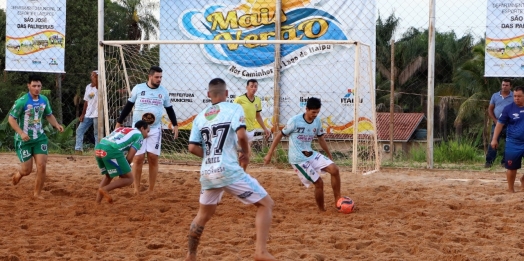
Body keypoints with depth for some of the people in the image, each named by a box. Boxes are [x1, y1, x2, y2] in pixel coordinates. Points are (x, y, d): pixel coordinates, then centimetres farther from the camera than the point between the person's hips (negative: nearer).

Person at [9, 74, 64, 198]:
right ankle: (18, 174, 38)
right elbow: (11, 118, -14)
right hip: (24, 140, -4)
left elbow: (49, 115, 16)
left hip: (40, 138, 4)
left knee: (42, 166, -7)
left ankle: (37, 193, 9)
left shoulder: (44, 100, 0)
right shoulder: (22, 101, -17)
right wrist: (21, 133, -26)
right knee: (27, 170, 1)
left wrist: (57, 125, -3)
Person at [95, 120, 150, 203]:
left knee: (108, 175, 32)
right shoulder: (139, 135, 14)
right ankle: (105, 189, -10)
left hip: (98, 148, 7)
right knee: (128, 179, 6)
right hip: (112, 151, -7)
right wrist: (124, 167, 21)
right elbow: (129, 157, 3)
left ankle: (97, 202, 24)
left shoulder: (121, 129, 34)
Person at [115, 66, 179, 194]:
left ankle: (151, 191, 5)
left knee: (153, 158, -1)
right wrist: (119, 122, 3)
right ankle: (136, 190, 3)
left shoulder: (163, 91, 3)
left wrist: (175, 124, 3)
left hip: (155, 129, 2)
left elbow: (169, 109, 13)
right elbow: (128, 106, 5)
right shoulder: (138, 89, -3)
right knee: (138, 158, -4)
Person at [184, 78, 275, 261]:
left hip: (207, 173, 6)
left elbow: (193, 148, 7)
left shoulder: (200, 116, 14)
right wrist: (246, 153, 3)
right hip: (228, 170, -5)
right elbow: (241, 135, -15)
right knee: (266, 203, 1)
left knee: (204, 215, 26)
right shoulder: (233, 108, 0)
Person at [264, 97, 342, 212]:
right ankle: (322, 210, 10)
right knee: (319, 183, -10)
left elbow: (321, 139, 15)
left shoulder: (317, 121, 1)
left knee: (334, 169, -12)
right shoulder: (295, 121, -16)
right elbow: (280, 135, -8)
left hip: (311, 154, 6)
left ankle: (337, 202, -1)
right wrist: (269, 154, -7)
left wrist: (330, 156, 19)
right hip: (298, 159, -6)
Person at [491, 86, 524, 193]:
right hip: (513, 143, -1)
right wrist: (494, 139, -6)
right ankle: (510, 189, 21)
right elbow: (500, 124, -1)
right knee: (511, 167, 5)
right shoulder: (508, 109, -5)